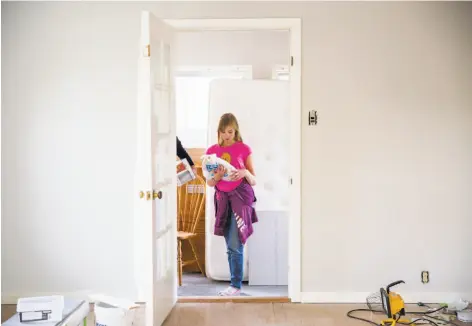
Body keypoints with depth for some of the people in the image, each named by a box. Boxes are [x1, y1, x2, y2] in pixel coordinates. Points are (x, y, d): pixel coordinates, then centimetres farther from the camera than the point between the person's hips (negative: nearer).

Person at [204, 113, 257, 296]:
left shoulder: (243, 149, -1)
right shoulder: (212, 151, 7)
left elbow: (253, 181, 2)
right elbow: (209, 183, 8)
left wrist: (245, 173, -18)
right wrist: (217, 176, -13)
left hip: (240, 197, -4)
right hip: (222, 198, 4)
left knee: (235, 245, -9)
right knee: (230, 246, 8)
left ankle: (236, 286, -4)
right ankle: (236, 285, 16)